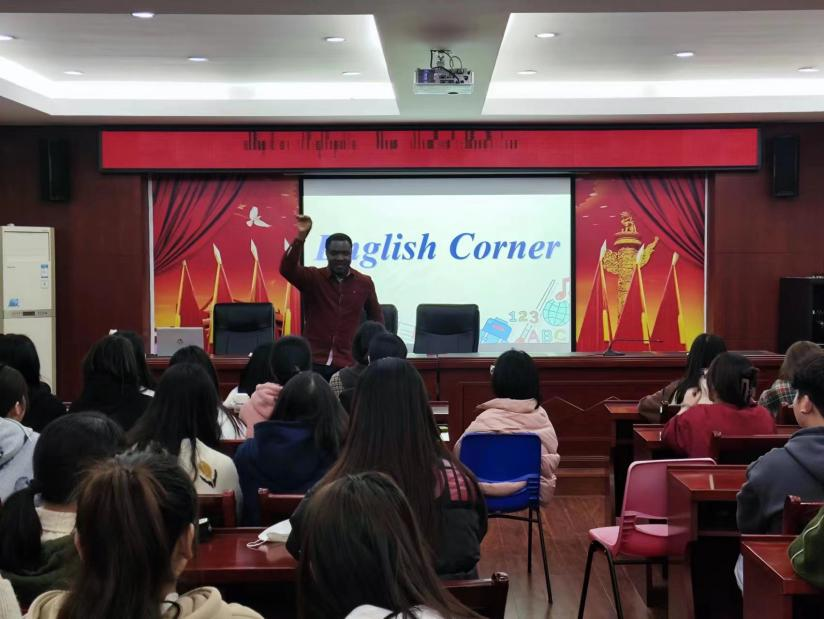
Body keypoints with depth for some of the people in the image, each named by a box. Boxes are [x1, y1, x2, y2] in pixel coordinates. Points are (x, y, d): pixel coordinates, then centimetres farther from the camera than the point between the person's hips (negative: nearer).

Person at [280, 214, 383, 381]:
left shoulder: (364, 283, 6)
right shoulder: (312, 278, -1)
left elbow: (376, 316, 20)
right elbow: (287, 269, -20)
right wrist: (301, 236, -29)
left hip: (347, 364, 2)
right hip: (314, 363, -1)